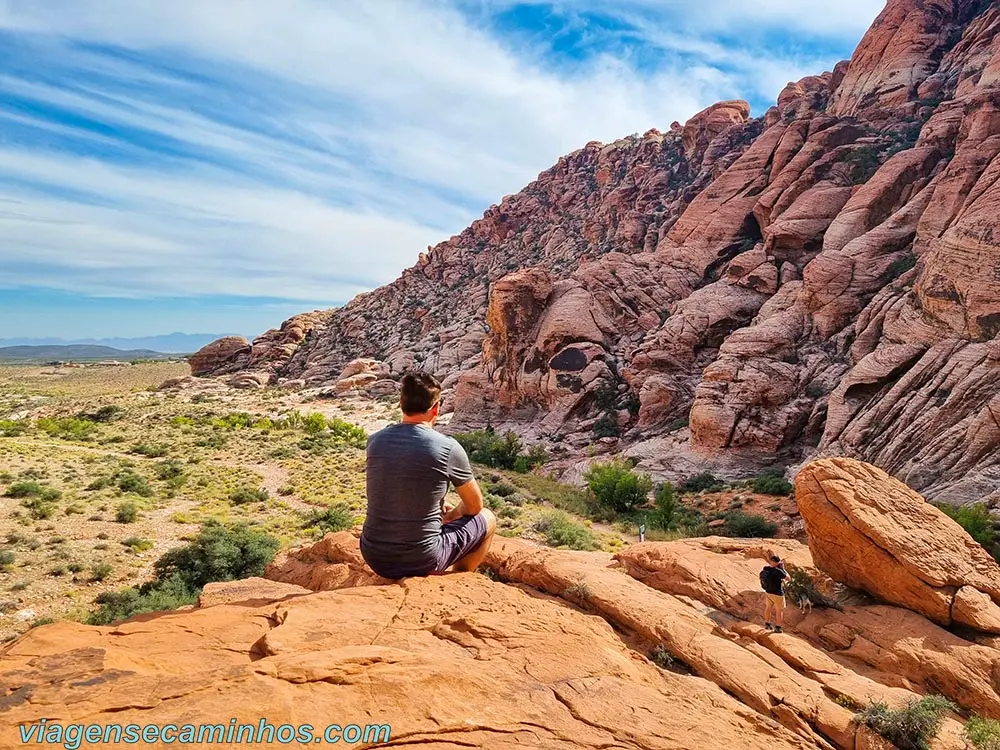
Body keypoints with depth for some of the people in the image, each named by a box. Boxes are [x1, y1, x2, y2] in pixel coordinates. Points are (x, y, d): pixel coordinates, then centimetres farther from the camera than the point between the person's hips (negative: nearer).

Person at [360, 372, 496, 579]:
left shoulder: (375, 440, 0)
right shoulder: (448, 448, -14)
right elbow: (474, 506, 2)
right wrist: (450, 516, 24)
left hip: (373, 557, 5)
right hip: (420, 561, -5)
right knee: (487, 519, 18)